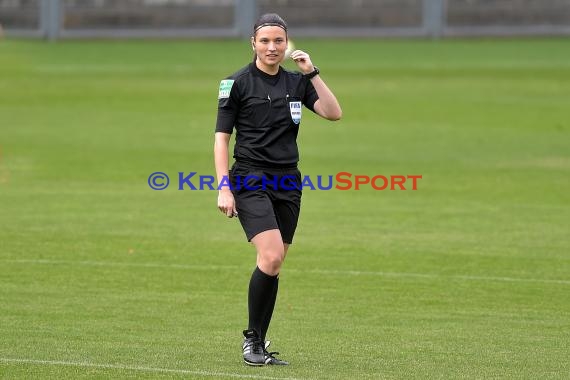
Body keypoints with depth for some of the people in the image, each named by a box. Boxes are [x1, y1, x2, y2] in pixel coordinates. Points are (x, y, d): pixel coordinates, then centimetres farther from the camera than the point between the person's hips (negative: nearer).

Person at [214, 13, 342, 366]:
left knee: (273, 267, 5)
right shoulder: (237, 82, -3)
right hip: (250, 180, -5)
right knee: (272, 256, -21)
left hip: (288, 184, 5)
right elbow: (221, 137, -3)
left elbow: (334, 112, -2)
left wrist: (312, 72, -8)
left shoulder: (297, 82, 9)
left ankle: (258, 345, 15)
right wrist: (224, 187, -11)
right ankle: (252, 338, -8)